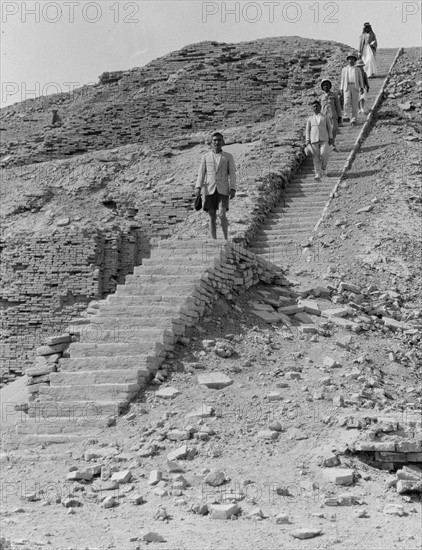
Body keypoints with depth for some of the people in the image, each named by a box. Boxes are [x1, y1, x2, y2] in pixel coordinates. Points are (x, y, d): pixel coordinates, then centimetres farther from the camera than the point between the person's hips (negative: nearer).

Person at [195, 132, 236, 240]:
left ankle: (226, 237, 3)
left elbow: (232, 174, 0)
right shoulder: (206, 157, 7)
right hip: (210, 190, 2)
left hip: (223, 190, -2)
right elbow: (201, 173, 2)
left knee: (222, 215, -17)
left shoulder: (228, 157, 4)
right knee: (212, 217, 0)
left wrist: (233, 189, -12)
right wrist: (198, 187, -12)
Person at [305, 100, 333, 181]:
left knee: (324, 154, -18)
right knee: (316, 158, -5)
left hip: (324, 139, -1)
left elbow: (329, 128, 12)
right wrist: (307, 140, 1)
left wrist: (330, 138, 2)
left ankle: (324, 168, 9)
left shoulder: (325, 117, 14)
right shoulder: (310, 119, 16)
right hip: (314, 140, 1)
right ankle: (318, 175, -4)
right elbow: (307, 130, 13)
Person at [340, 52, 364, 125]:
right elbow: (342, 80, 16)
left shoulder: (357, 70, 15)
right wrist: (341, 89, 8)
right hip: (347, 87, 0)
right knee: (346, 102, -17)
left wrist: (361, 88, 1)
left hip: (355, 87, 0)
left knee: (355, 104, -3)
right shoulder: (344, 69, 16)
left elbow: (360, 79, 13)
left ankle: (353, 119, -1)